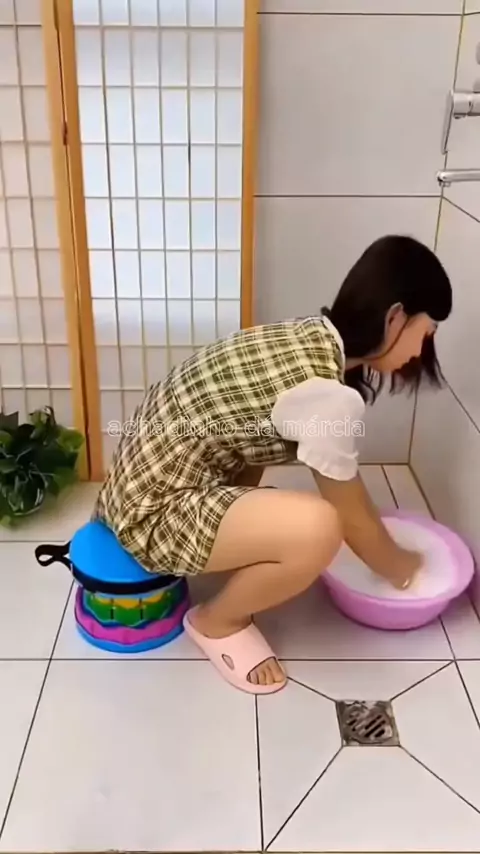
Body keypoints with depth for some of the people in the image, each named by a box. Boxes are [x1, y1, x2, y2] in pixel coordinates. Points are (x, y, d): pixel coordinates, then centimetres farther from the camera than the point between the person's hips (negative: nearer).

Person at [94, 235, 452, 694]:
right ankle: (218, 622, 3)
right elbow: (351, 518, -10)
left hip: (144, 472, 10)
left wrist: (389, 549, 22)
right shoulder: (327, 395, -25)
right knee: (318, 530, -24)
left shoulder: (311, 338, 3)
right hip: (153, 509, -10)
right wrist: (400, 569, 10)